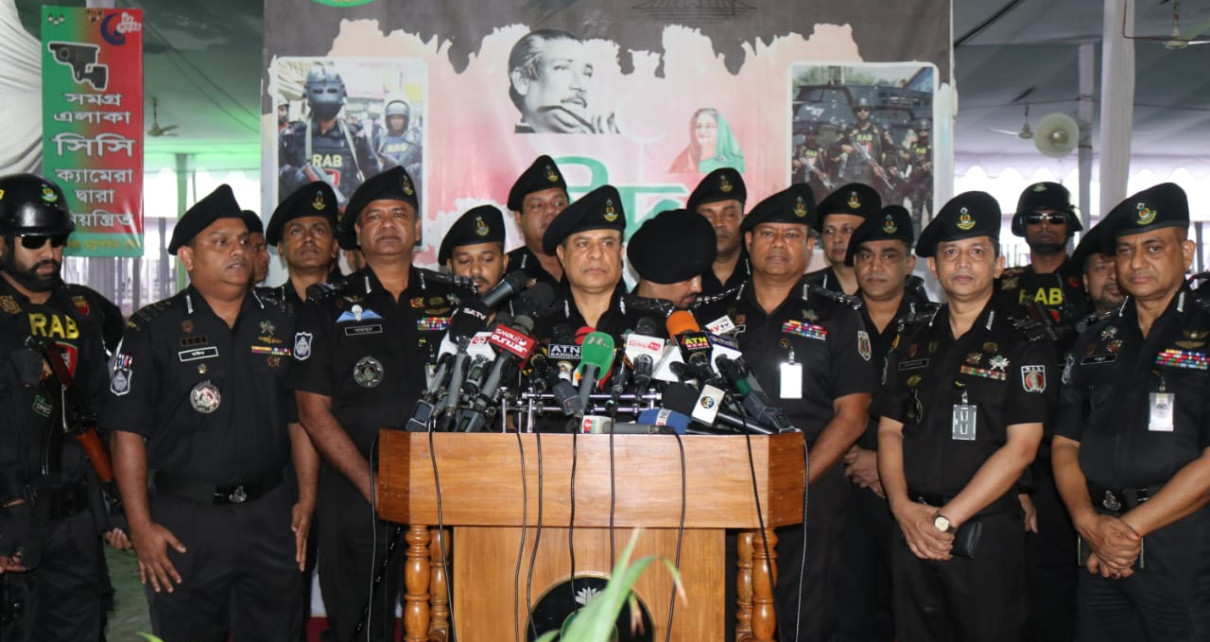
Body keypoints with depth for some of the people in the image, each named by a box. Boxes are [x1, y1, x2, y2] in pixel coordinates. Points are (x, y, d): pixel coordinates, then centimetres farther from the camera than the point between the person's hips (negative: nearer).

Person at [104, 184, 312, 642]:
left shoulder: (282, 322, 8)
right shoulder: (154, 329, -2)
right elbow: (128, 431, -4)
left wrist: (306, 498, 3)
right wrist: (141, 525, -8)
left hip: (271, 516, 3)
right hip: (184, 521, -3)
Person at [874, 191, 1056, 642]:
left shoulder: (1025, 343, -3)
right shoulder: (912, 341, 12)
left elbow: (1021, 447, -10)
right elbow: (890, 430, 10)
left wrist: (946, 519, -13)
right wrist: (903, 507, -7)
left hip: (987, 535, -4)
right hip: (912, 532, 4)